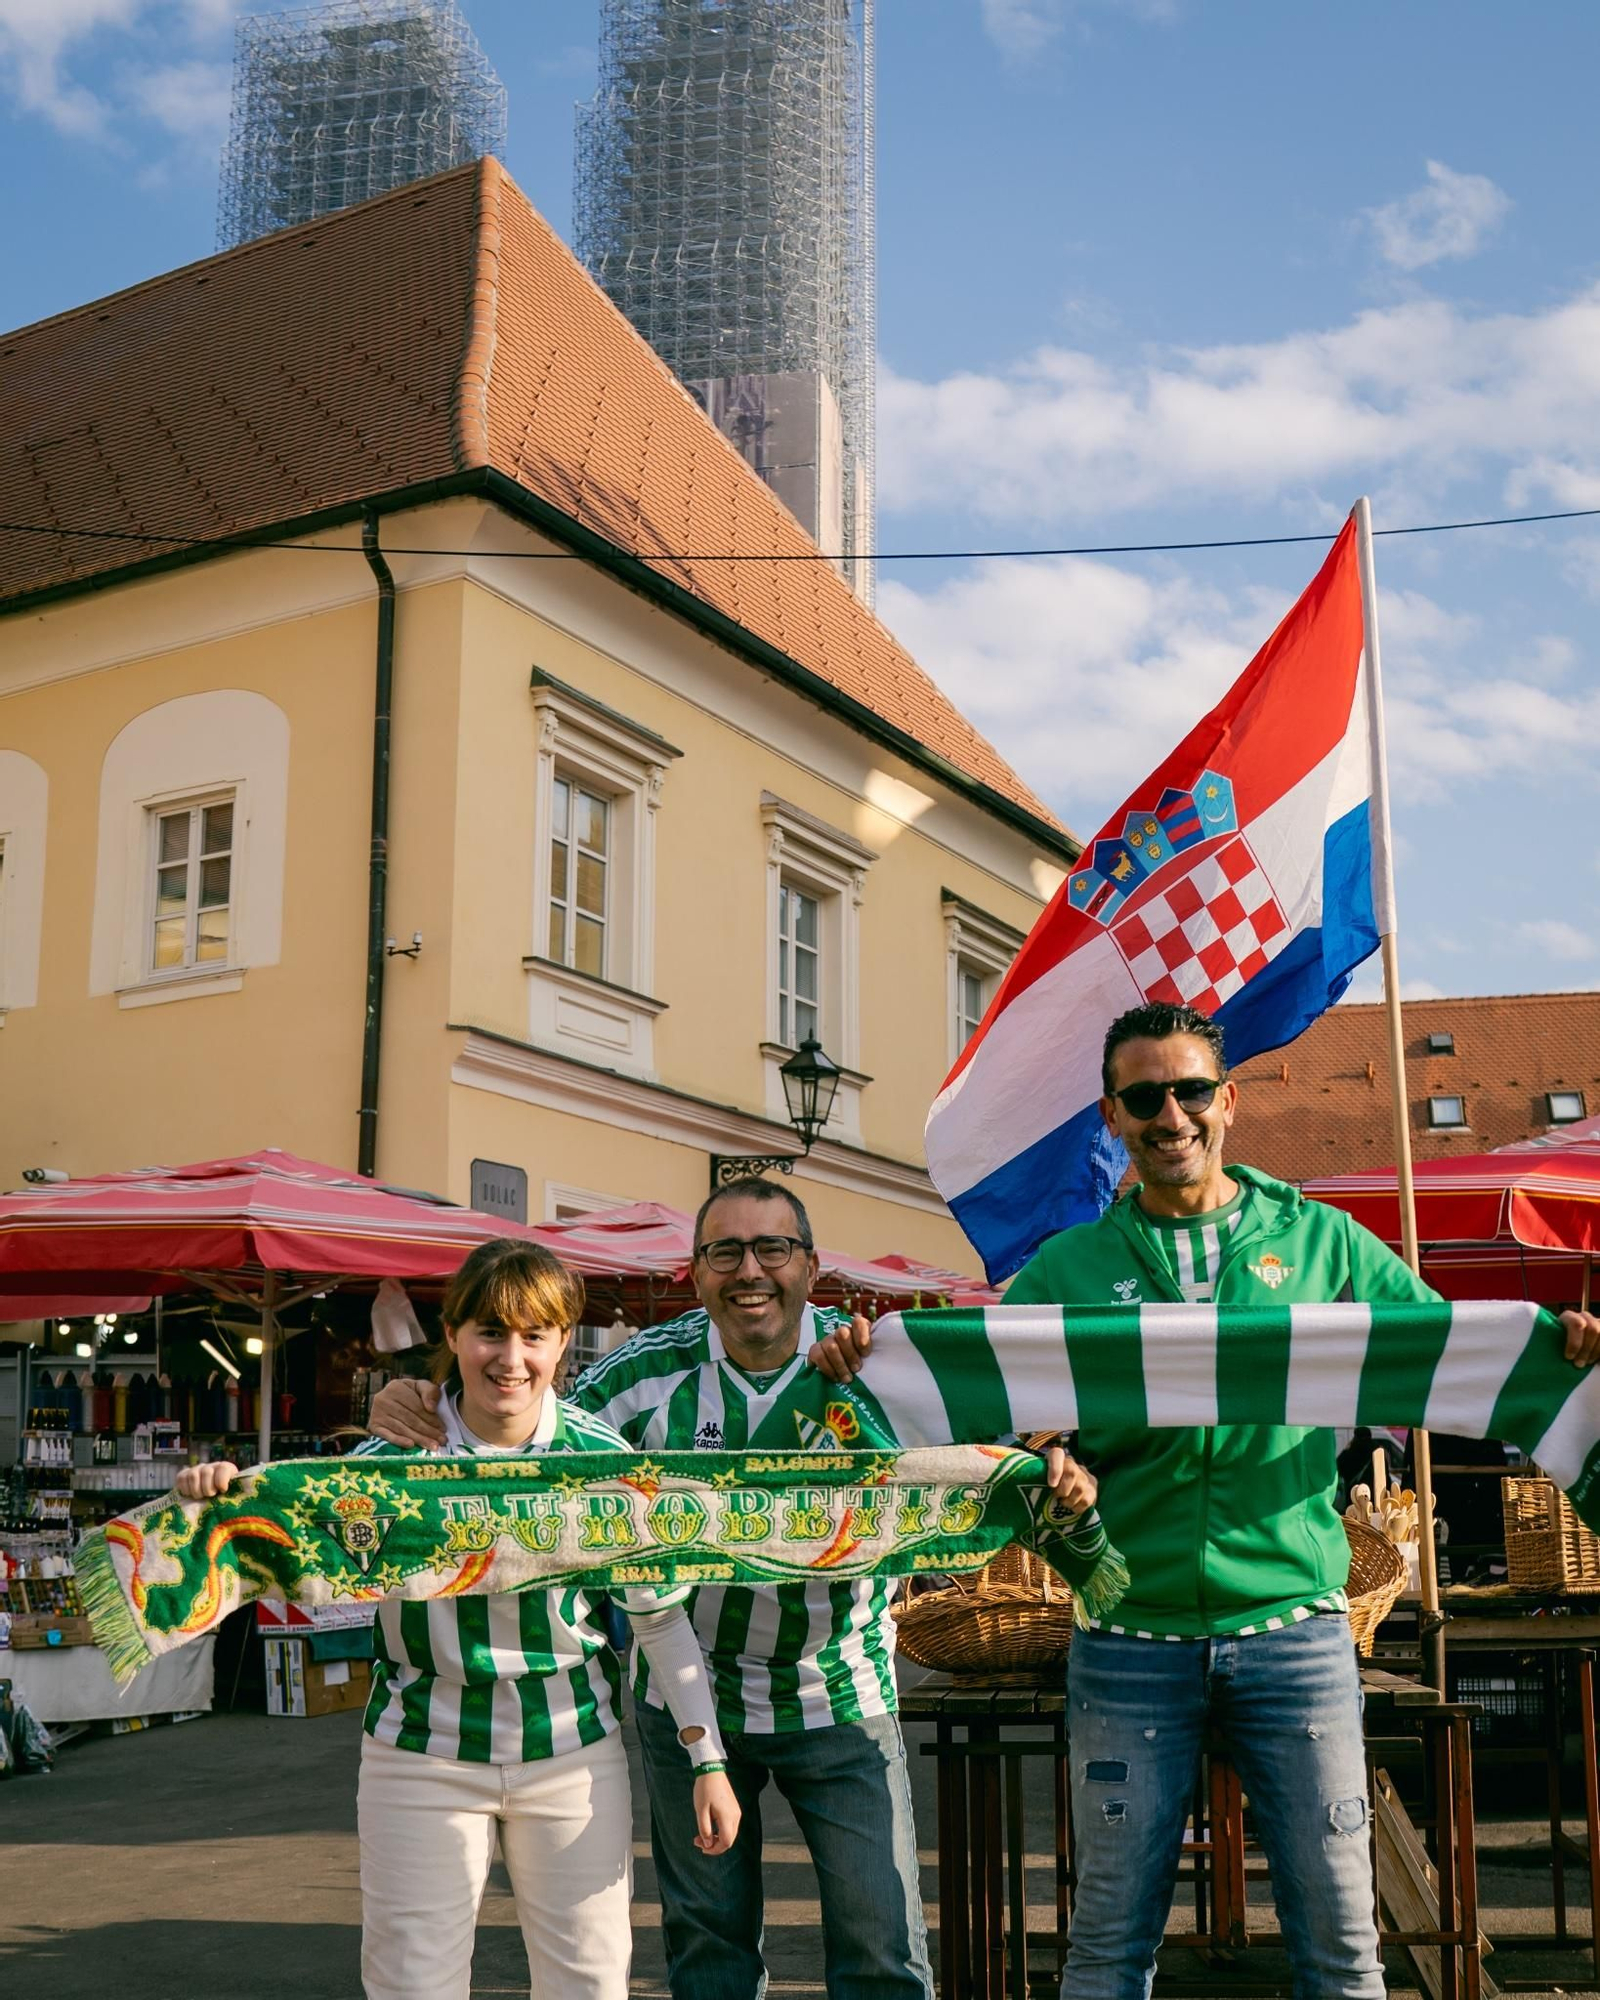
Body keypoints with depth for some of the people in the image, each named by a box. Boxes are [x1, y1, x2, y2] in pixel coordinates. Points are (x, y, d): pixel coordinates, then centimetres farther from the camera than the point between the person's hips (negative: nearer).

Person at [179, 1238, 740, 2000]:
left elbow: (662, 1617, 0)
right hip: (423, 1757, -1)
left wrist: (708, 1760, -1)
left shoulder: (602, 1458, -7)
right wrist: (226, 1500, -27)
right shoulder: (394, 1456, -9)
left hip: (572, 1749, 1)